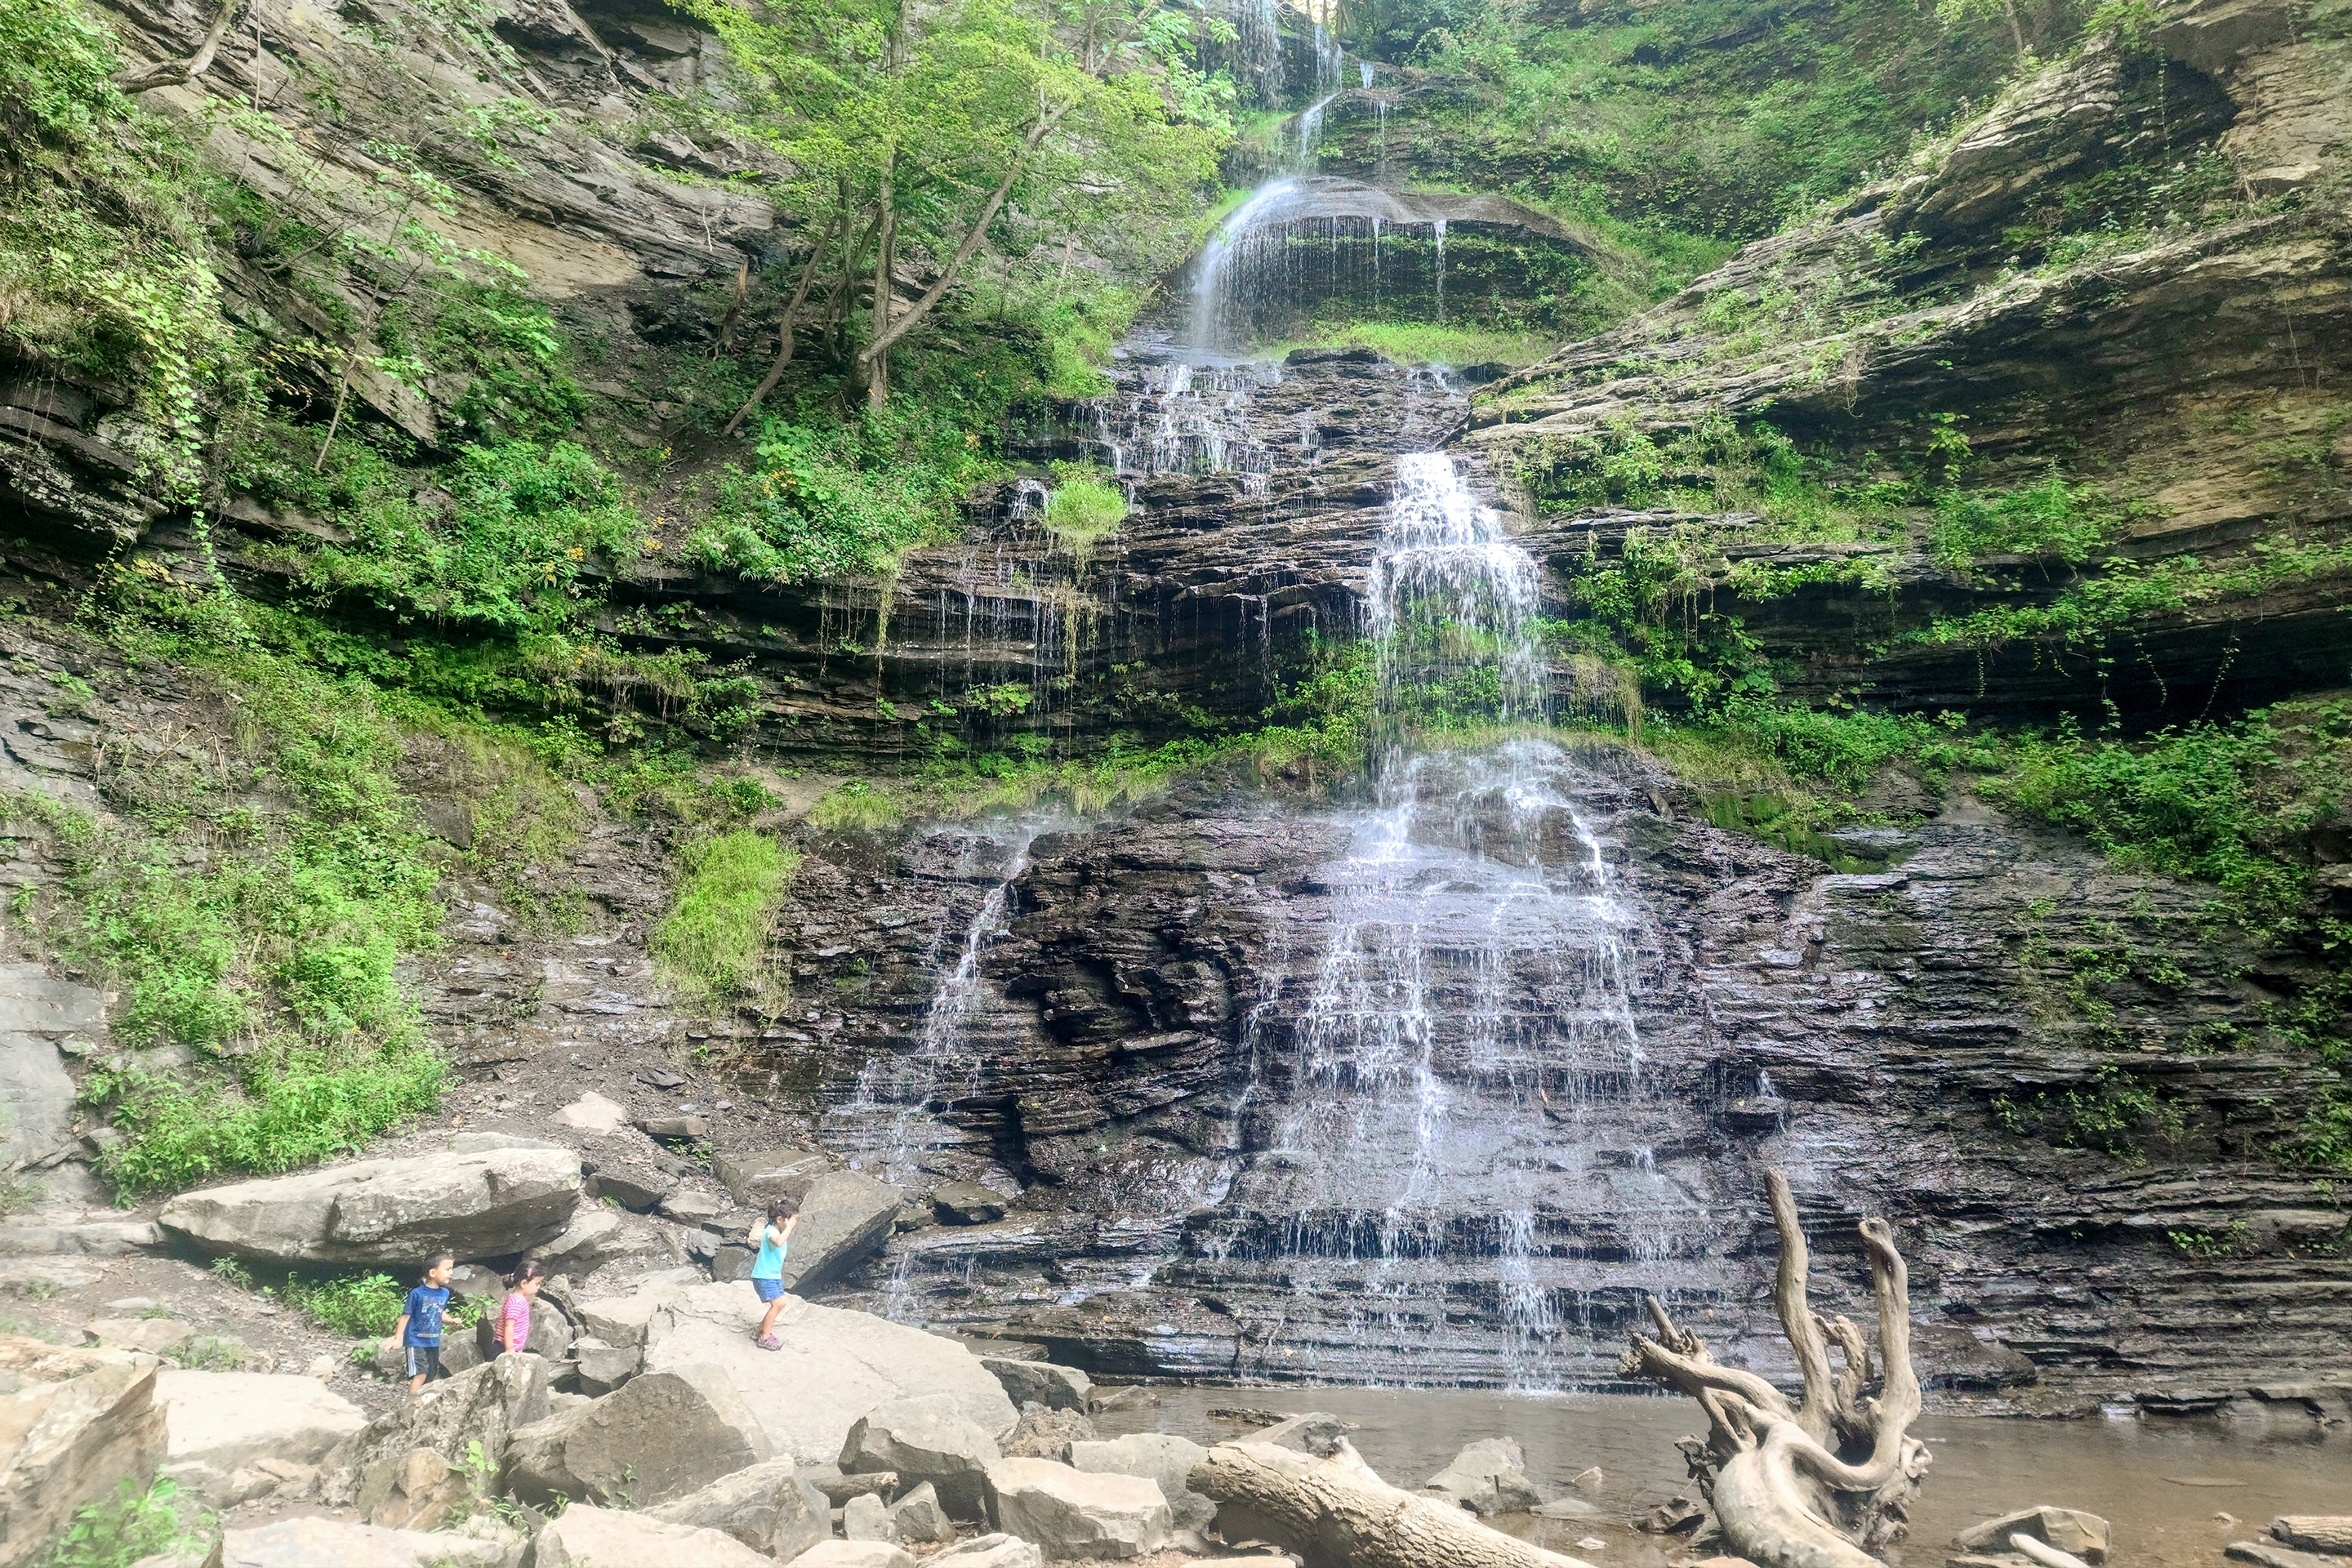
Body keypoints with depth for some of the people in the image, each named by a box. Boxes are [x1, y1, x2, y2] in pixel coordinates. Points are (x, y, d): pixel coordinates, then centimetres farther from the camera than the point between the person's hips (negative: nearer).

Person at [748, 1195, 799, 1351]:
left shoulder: (781, 1231, 9)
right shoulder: (771, 1231, -22)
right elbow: (778, 1242, -46)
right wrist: (789, 1227, -40)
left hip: (774, 1275, 10)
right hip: (764, 1276, -10)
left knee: (780, 1304, 11)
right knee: (778, 1303, -17)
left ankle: (761, 1331, 27)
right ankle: (765, 1338, -6)